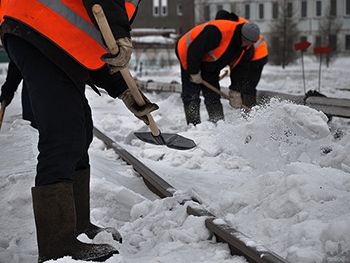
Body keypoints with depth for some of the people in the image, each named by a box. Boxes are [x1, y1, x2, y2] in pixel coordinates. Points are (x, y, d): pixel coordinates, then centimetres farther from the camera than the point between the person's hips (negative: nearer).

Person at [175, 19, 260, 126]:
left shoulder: (248, 49, -13)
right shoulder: (216, 31, -39)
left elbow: (240, 70, 0)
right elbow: (194, 51, -34)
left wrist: (235, 91, -2)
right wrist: (194, 73, -24)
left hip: (210, 67, 7)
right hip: (189, 57, -6)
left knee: (213, 96, 5)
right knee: (191, 95, -11)